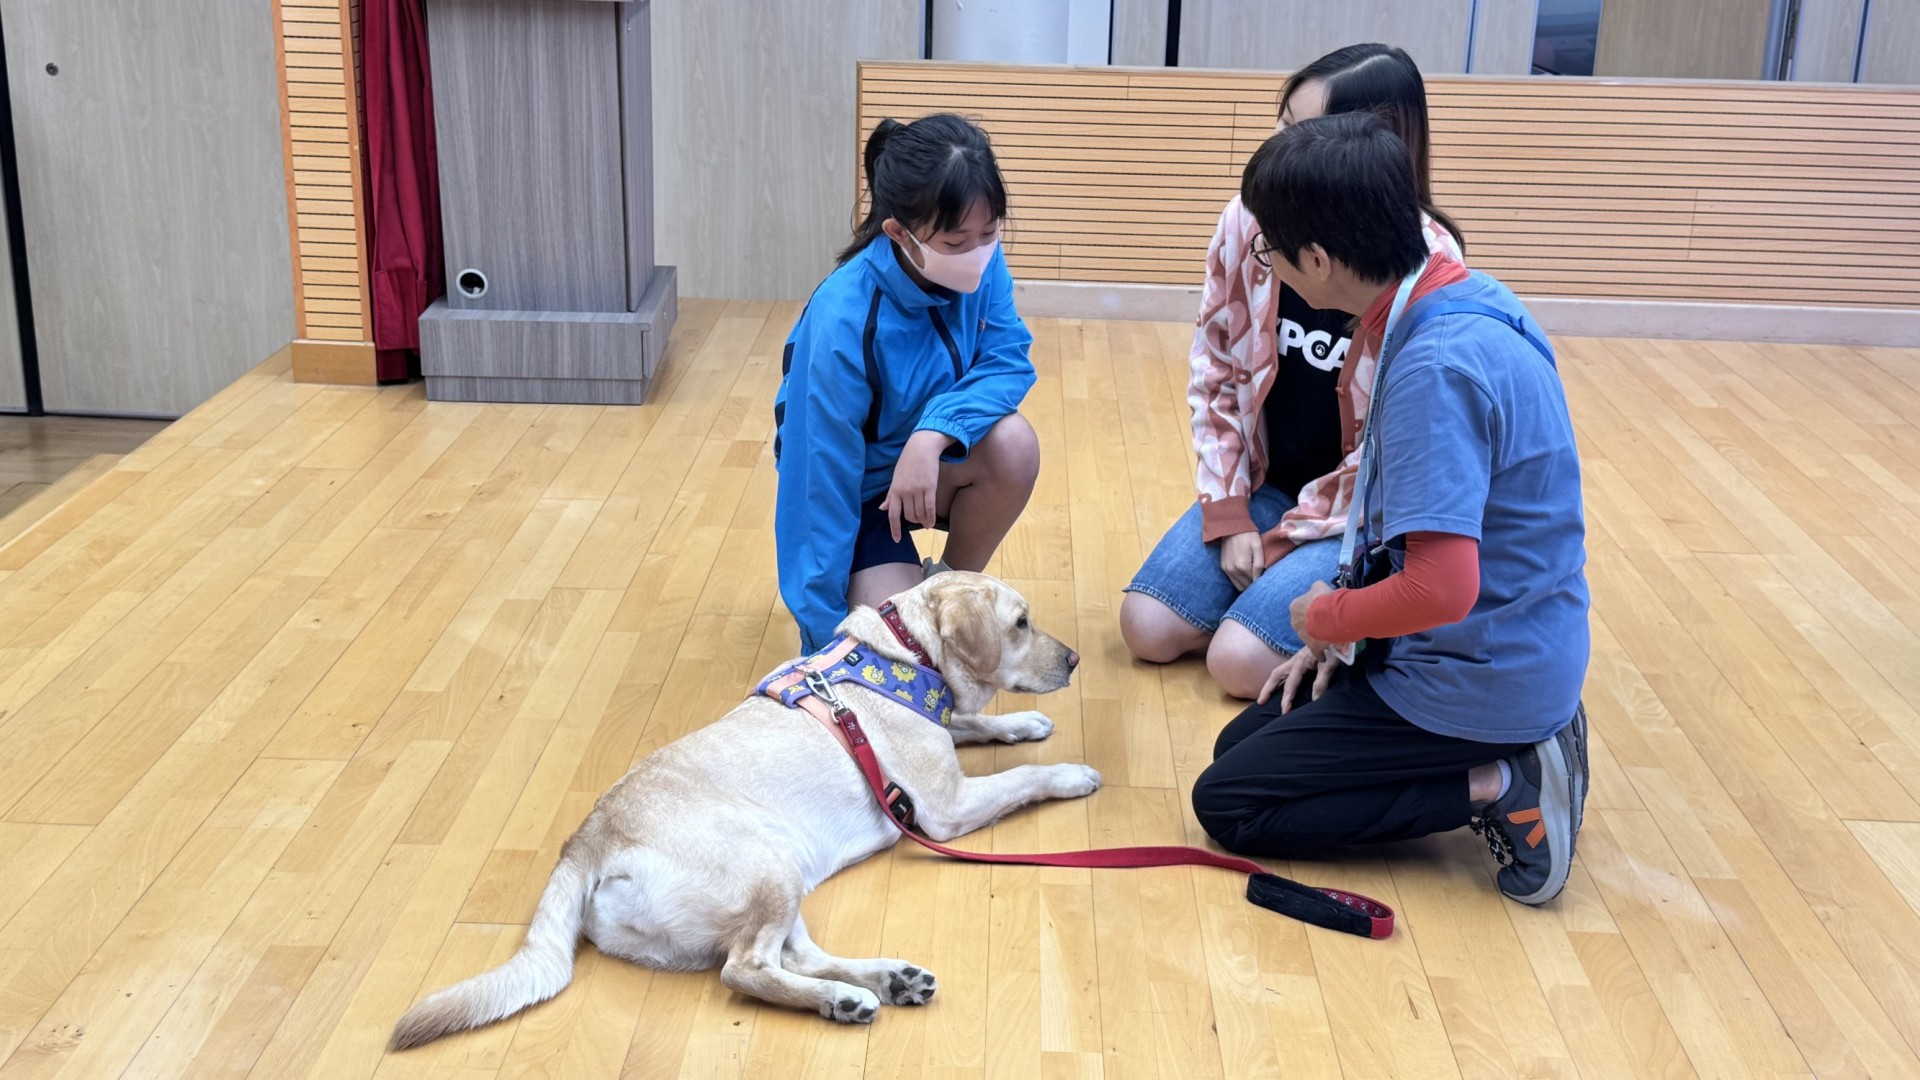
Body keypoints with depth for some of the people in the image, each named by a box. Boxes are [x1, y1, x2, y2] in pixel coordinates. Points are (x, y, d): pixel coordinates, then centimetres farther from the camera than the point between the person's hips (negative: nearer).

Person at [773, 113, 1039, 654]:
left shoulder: (981, 263, -19)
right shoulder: (843, 323, -33)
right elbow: (822, 477, -28)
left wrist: (934, 432, -37)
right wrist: (825, 628, -23)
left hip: (932, 461, 5)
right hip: (859, 486, -4)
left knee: (1012, 442, -28)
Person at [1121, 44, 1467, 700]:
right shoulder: (1251, 222, -8)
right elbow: (1215, 370, 0)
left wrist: (1290, 537, -13)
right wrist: (1228, 514, -7)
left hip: (1364, 510, -5)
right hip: (1264, 484, 5)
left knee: (1240, 660, -19)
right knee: (1148, 629, -7)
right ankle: (1276, 578, 16)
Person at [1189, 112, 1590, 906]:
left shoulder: (1433, 369, -29)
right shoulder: (1465, 302, 1)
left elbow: (1442, 588, -33)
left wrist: (1325, 618, -13)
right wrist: (1339, 630, 8)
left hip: (1475, 681, -9)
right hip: (1511, 655, 9)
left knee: (1227, 802, 0)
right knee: (1243, 742, 19)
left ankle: (1499, 790, -6)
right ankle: (1514, 751, 11)